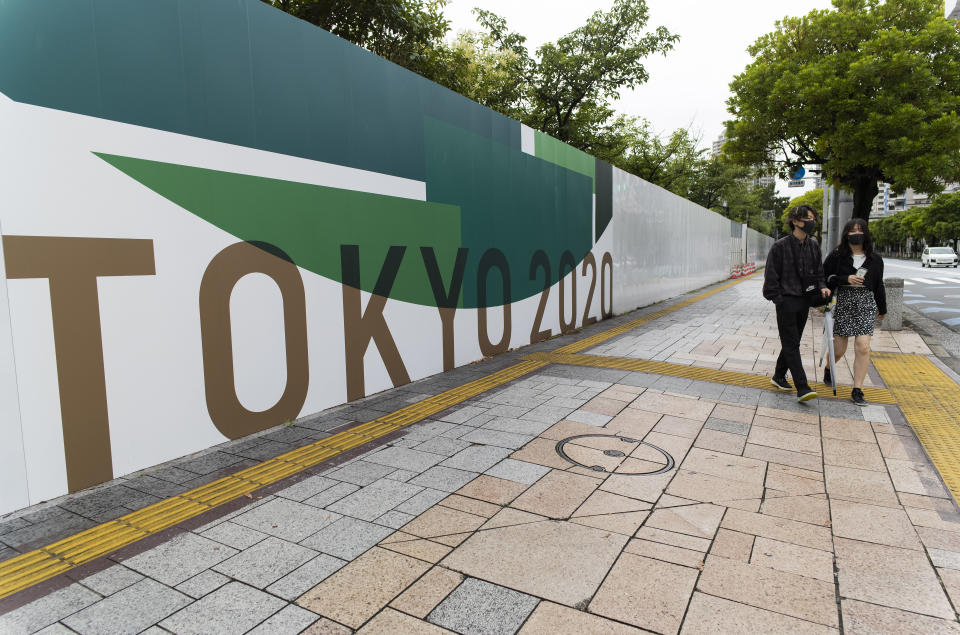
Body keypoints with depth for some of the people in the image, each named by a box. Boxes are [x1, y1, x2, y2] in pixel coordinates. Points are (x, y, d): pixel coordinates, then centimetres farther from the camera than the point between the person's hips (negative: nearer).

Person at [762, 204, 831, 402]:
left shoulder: (813, 245, 9)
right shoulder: (781, 246, -10)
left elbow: (818, 271, 18)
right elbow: (771, 275, -8)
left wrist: (821, 287, 0)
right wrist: (778, 298, -11)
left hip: (804, 300, 7)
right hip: (787, 301, -6)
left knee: (792, 342, 14)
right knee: (791, 344, -6)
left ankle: (779, 376, 29)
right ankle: (802, 388, -9)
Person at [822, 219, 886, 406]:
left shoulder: (875, 259, 9)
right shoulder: (837, 255, 1)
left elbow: (878, 285, 17)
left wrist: (882, 309, 25)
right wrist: (846, 279, -15)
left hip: (866, 303, 2)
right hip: (843, 302, -1)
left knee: (863, 347, -9)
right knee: (839, 349, 3)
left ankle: (857, 390, -1)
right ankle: (828, 369, 38)